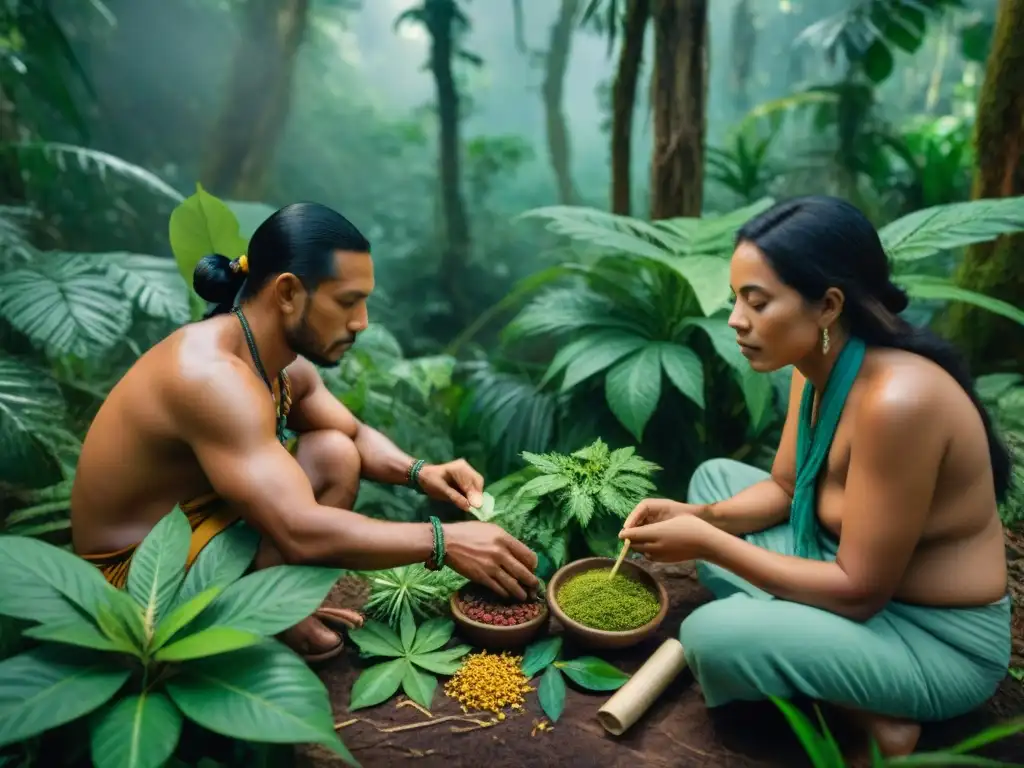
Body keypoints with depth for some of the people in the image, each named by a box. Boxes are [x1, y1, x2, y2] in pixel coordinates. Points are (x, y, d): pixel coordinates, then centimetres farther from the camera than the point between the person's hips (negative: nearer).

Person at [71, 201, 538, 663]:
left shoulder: (285, 366, -2)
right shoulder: (212, 377, -32)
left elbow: (355, 436, 12)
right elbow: (301, 533, -38)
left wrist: (419, 473, -9)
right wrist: (444, 541, -33)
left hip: (198, 522, 9)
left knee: (335, 455, -2)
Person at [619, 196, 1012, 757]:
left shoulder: (896, 400, -34)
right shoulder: (819, 362, -6)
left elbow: (859, 591, -27)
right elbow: (783, 487, 6)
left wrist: (707, 543, -24)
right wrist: (698, 516, -12)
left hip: (938, 637, -9)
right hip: (861, 566, 9)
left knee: (714, 637, -27)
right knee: (714, 476, 10)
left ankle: (874, 717, -2)